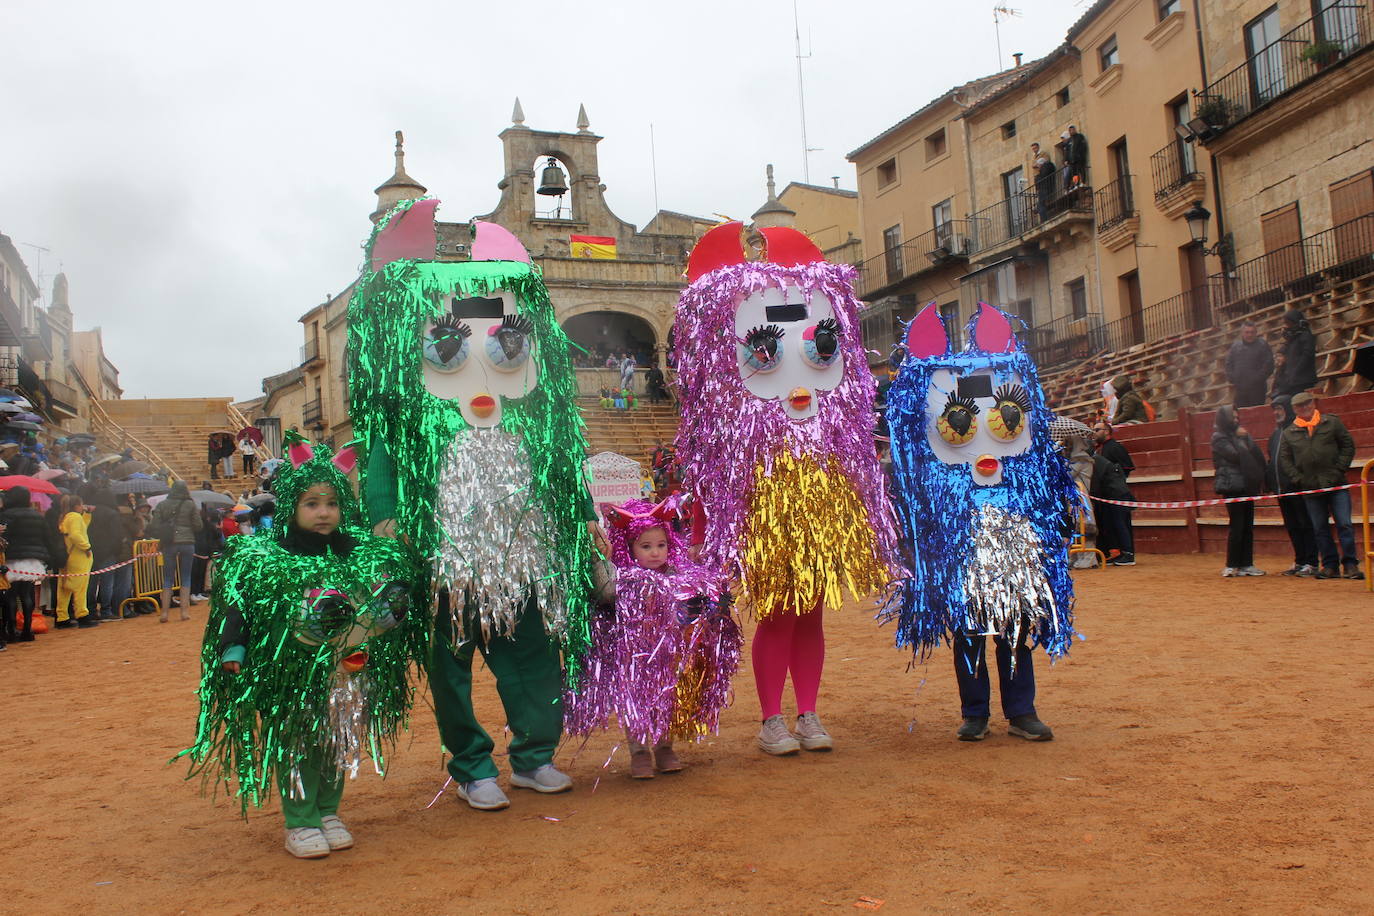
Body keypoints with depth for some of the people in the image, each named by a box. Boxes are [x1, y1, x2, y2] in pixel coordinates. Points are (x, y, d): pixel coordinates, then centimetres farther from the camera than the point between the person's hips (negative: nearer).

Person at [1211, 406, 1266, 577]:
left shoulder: (1239, 434, 18)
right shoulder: (1219, 438, -4)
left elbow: (1257, 456, 13)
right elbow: (1236, 455, -16)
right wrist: (1241, 439, -5)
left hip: (1246, 485, 7)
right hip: (1233, 486, -7)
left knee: (1248, 526, 6)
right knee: (1237, 526, -8)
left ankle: (1246, 564, 10)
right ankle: (1232, 566, -3)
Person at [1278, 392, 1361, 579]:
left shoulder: (1332, 422, 6)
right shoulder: (1289, 433, 8)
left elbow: (1348, 446, 5)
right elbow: (1284, 460, 8)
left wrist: (1339, 471, -5)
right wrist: (1299, 479, -4)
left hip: (1337, 486, -2)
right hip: (1311, 488, 2)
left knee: (1344, 525, -5)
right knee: (1320, 529, 4)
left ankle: (1350, 564, 2)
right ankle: (1330, 565, 11)